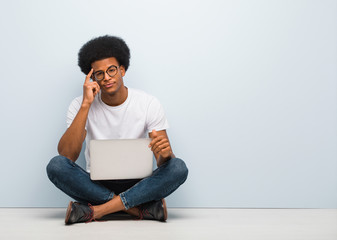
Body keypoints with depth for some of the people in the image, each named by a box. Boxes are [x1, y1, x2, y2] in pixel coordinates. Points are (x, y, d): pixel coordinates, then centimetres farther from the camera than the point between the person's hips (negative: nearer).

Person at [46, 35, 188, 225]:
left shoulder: (149, 104, -4)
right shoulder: (81, 106, -3)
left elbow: (165, 160, -8)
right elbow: (66, 156, -19)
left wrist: (165, 154, -35)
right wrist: (86, 105, -23)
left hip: (137, 185, 0)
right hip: (97, 186, 0)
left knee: (178, 168, -28)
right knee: (56, 165, -28)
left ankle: (96, 211, -27)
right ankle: (142, 208, -27)